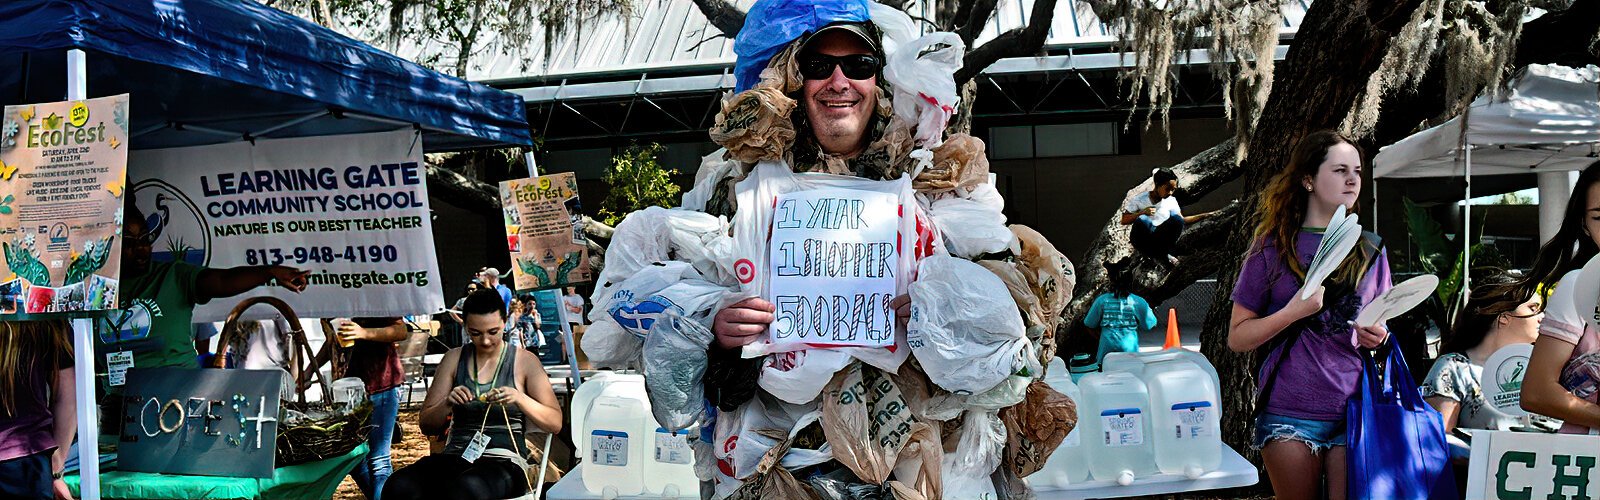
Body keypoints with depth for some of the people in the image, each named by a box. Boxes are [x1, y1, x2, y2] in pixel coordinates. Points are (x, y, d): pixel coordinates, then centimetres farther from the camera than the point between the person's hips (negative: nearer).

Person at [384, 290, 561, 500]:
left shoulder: (524, 361, 5)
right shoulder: (454, 358, 14)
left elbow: (555, 423, 0)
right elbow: (426, 424, 15)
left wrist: (519, 398, -17)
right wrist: (447, 404, -8)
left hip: (504, 461, -3)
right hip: (455, 457, 3)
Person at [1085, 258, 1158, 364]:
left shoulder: (1101, 300, -8)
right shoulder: (1138, 302, -9)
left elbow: (1089, 323, 2)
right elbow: (1149, 325, 2)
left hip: (1107, 349, 0)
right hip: (1129, 350, 0)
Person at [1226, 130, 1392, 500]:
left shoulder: (1370, 252, 12)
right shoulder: (1273, 247, 2)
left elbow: (1380, 328, 22)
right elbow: (1237, 338, -1)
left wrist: (1377, 338, -2)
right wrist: (1293, 312, -16)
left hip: (1354, 412, 3)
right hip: (1290, 414, -2)